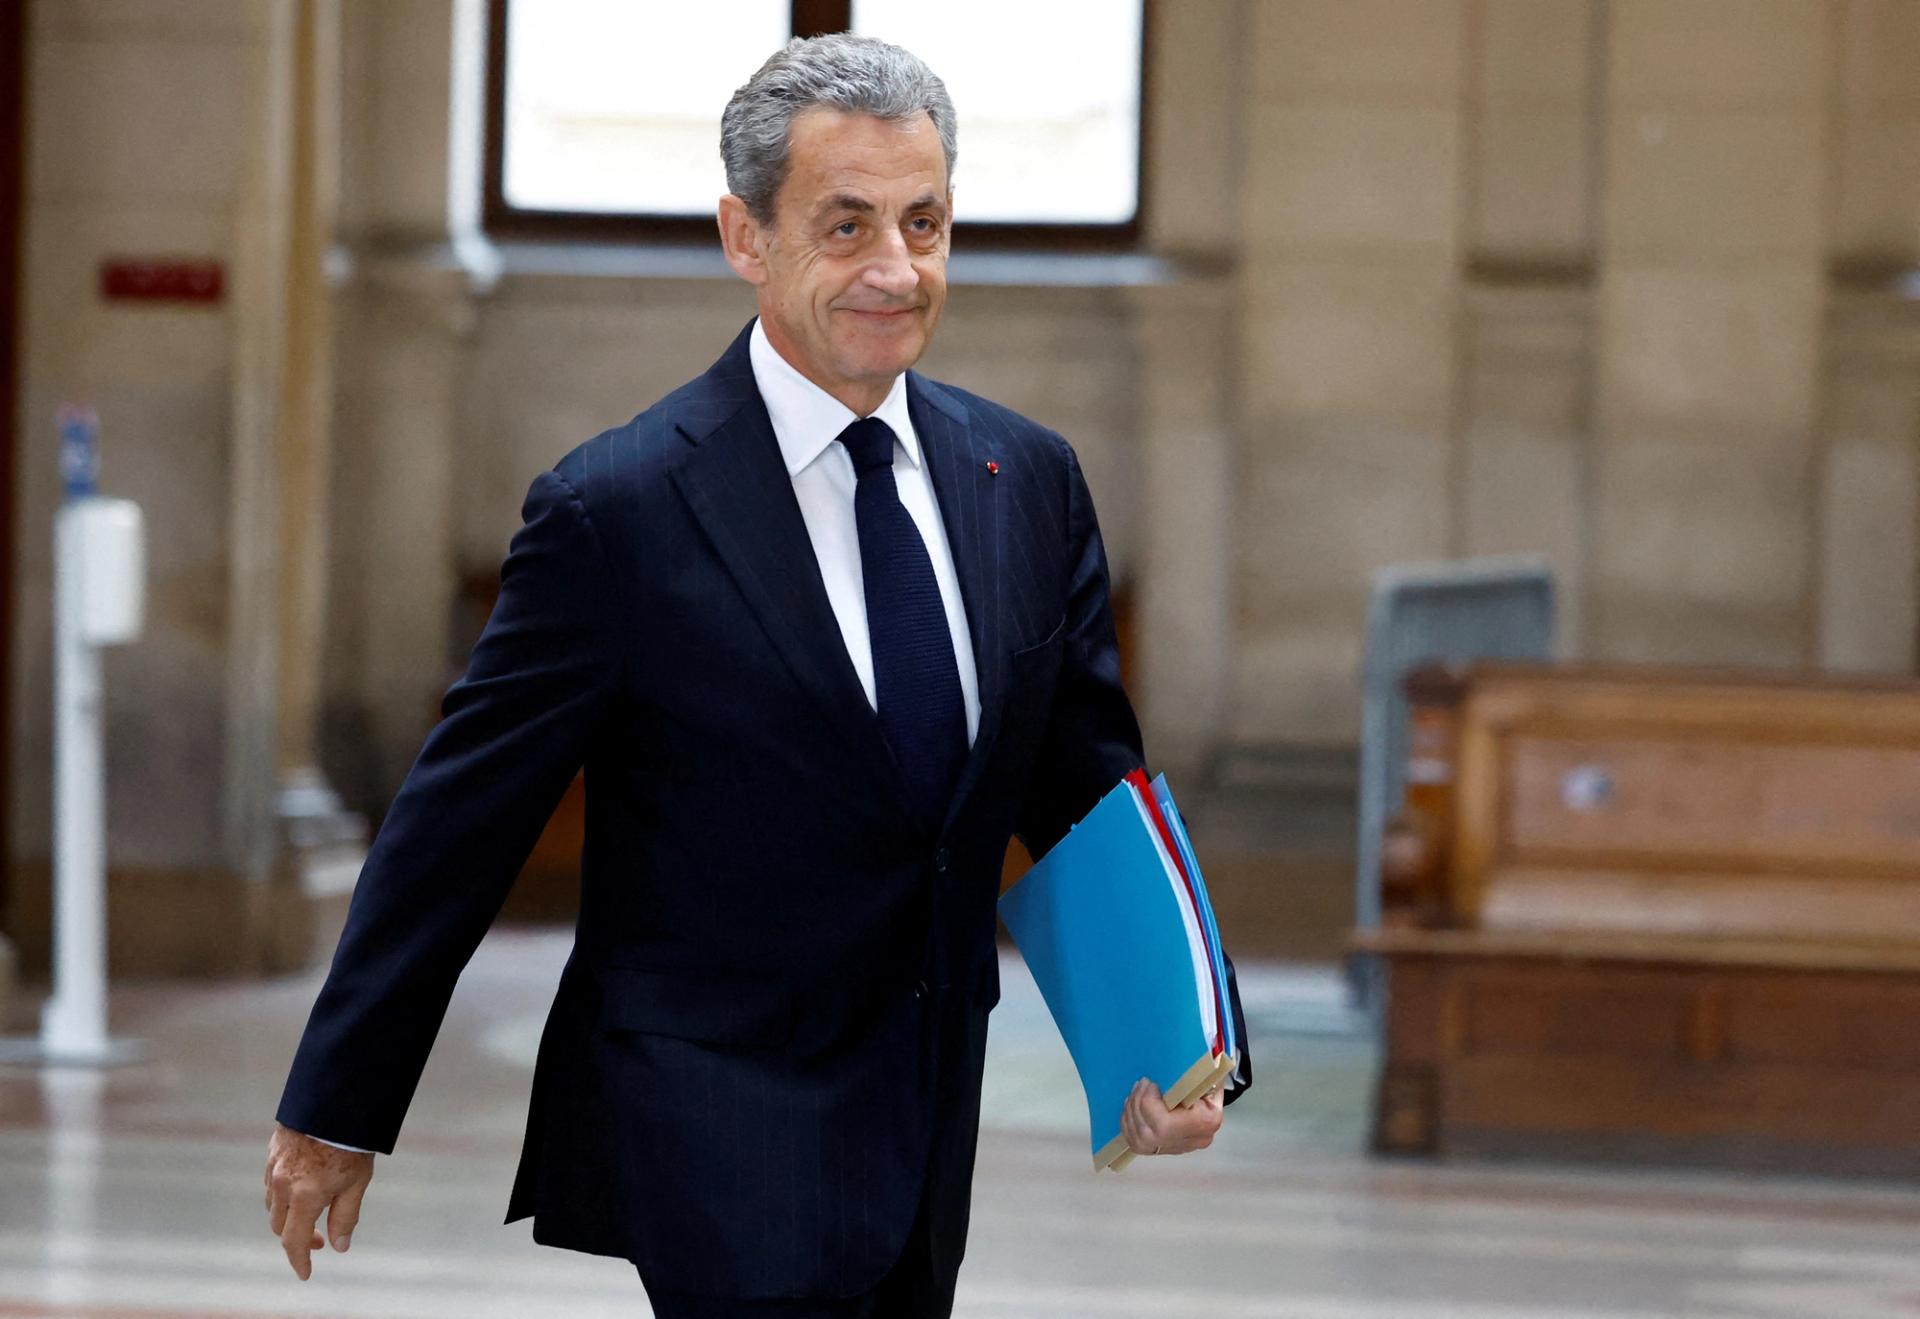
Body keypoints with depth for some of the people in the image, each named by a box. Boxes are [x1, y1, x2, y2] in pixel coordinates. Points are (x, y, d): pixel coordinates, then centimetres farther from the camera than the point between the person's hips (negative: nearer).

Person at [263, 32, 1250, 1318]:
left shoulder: (1030, 480, 5)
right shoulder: (619, 511, -12)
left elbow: (1089, 791, 10)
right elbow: (459, 821, -7)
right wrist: (337, 1109, -3)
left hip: (931, 1155, 6)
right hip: (714, 1157, -6)